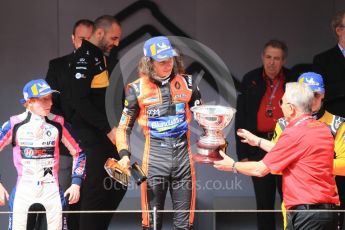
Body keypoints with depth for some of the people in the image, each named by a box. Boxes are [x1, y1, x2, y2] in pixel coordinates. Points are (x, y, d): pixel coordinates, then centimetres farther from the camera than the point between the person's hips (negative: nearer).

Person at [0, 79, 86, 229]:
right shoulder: (15, 124, -3)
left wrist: (76, 182, 1)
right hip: (23, 189, -1)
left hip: (52, 189, 1)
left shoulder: (58, 123, 2)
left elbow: (77, 153, 10)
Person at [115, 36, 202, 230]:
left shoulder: (186, 83, 5)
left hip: (183, 154, 2)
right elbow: (124, 126, 6)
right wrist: (124, 154, -6)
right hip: (155, 156, -2)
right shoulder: (137, 89, -1)